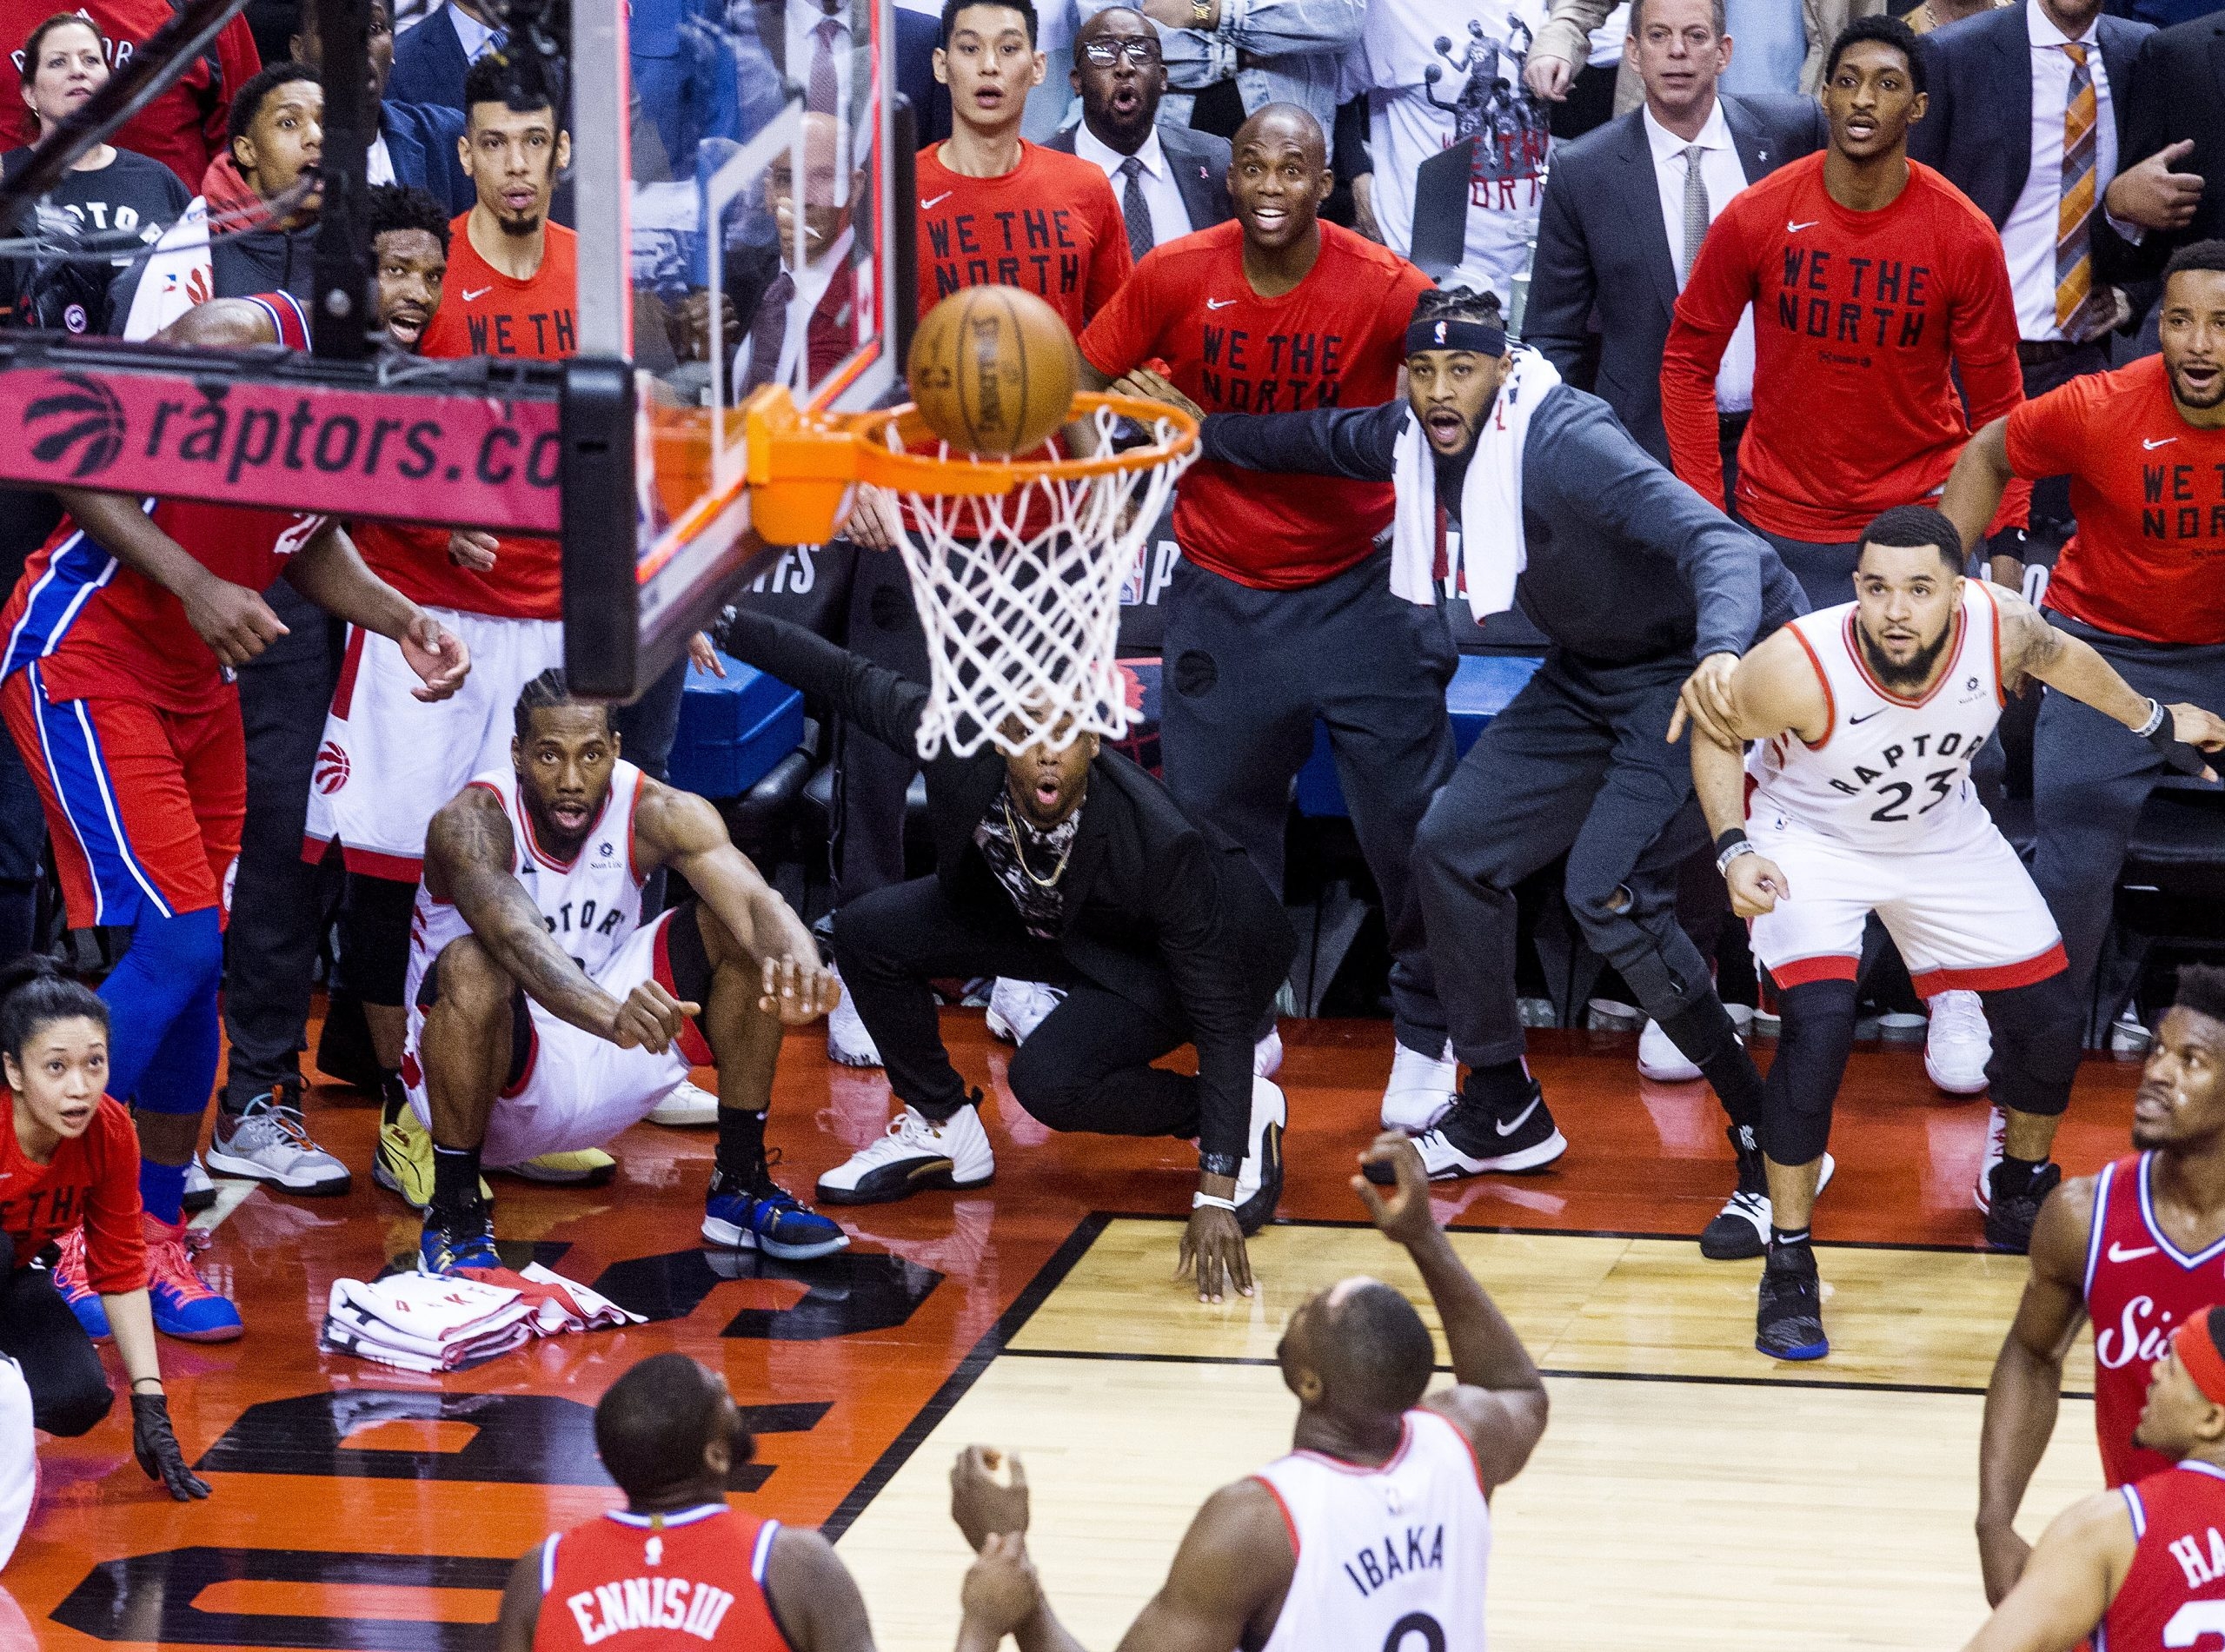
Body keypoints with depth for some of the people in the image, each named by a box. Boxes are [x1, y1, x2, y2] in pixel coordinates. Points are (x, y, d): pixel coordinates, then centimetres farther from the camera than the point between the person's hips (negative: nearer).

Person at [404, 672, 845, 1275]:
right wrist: (610, 1015, -64)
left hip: (604, 1067, 4)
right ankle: (454, 1213, -19)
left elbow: (756, 901, -29)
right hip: (493, 1070, -4)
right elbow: (516, 938, -44)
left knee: (738, 931, -14)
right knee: (473, 967, -36)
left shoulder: (657, 813, -12)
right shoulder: (471, 823, -24)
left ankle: (741, 1185, -2)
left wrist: (801, 968, -53)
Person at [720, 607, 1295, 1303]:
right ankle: (942, 1129, 13)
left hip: (1170, 952, -6)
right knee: (868, 932, -10)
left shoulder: (1161, 843, -41)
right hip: (1034, 910, 6)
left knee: (1046, 1080, -28)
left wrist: (1216, 1195, -41)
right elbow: (852, 679, -11)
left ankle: (1247, 1113, -3)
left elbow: (1220, 1018, -36)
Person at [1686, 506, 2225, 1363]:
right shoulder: (1800, 666, -37)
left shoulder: (1999, 626, -28)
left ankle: (2022, 1192, 38)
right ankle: (1788, 1267, -9)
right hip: (1809, 835, -4)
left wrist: (2154, 722, 13)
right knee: (1819, 1025, -25)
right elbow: (1714, 735, -16)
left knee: (2048, 1017, 7)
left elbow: (2057, 654, -2)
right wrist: (1734, 850, -29)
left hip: (1943, 833, 4)